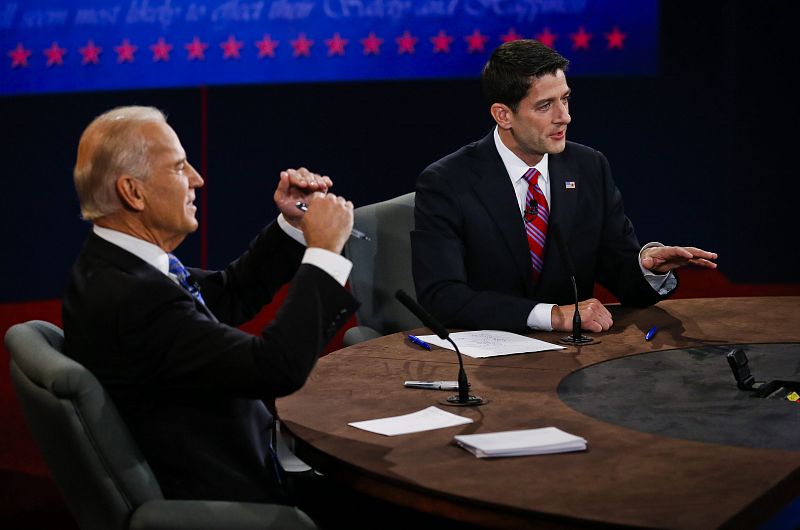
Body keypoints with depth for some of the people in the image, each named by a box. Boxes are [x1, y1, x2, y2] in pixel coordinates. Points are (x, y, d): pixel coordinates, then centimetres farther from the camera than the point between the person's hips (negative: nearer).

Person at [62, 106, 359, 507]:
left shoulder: (109, 263, 2)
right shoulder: (131, 297, -28)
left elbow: (229, 297, 16)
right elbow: (278, 368, -30)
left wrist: (292, 225, 2)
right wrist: (324, 248, -21)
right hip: (216, 499, -9)